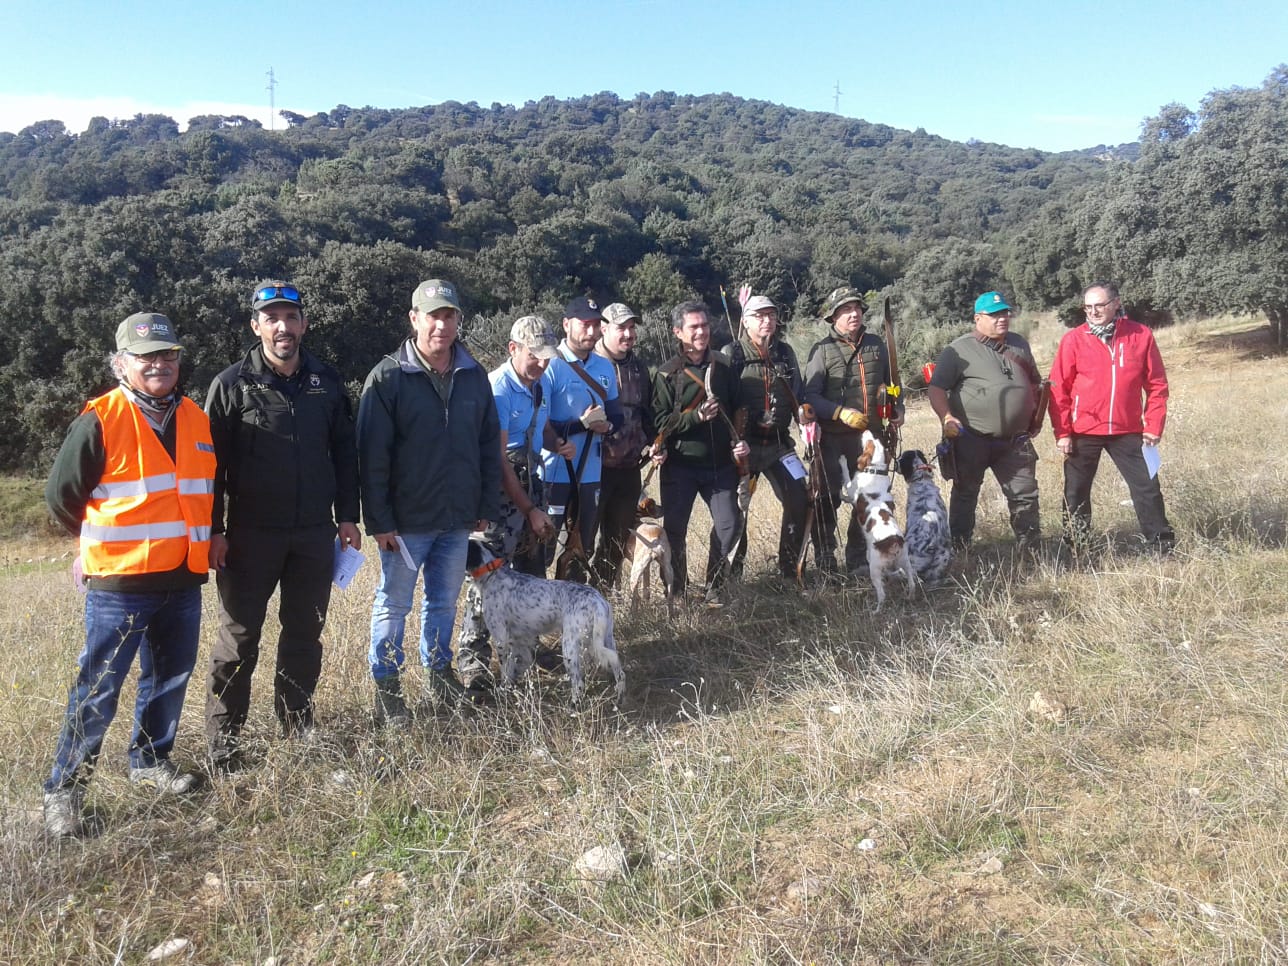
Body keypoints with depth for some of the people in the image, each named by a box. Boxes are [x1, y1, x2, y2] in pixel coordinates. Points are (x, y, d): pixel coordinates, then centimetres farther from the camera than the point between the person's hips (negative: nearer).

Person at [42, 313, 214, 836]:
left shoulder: (197, 420, 9)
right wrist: (103, 542, 10)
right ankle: (63, 789, 14)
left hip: (183, 581, 6)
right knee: (98, 690, 0)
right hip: (118, 582, -6)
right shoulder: (100, 422, -9)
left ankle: (150, 761, 35)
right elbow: (62, 494, -1)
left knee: (169, 677, 16)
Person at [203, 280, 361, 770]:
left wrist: (347, 516, 7)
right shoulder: (232, 385, -3)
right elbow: (211, 460, -4)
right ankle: (222, 750, 13)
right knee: (238, 641, 3)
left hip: (315, 533, 4)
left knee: (305, 636, 13)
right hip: (251, 533, -3)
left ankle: (297, 732, 27)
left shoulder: (326, 382, 7)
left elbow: (344, 451, 12)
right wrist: (213, 530, -8)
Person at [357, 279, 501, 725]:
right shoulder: (388, 377, -10)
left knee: (444, 601, 17)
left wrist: (488, 506, 6)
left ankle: (439, 668, 35)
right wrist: (379, 521, -14)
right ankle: (386, 685, 23)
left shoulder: (474, 376, 3)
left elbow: (489, 445, 8)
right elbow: (372, 455, -12)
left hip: (457, 520, 4)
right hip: (406, 521, -4)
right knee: (393, 604, 9)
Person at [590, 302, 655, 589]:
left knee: (619, 538, 15)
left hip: (629, 467, 6)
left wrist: (653, 442, 7)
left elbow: (648, 413, 20)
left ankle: (606, 592, 29)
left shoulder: (639, 368, 12)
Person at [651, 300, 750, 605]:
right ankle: (676, 593, 18)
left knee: (729, 524, -1)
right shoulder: (667, 373, -4)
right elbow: (659, 423, -10)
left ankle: (714, 590, 17)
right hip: (680, 464, -3)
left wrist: (741, 441, -2)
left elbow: (737, 409, 13)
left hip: (720, 463, 3)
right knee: (674, 529, 1)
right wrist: (696, 416, -20)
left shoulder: (722, 366, 6)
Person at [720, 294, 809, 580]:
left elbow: (798, 393, 18)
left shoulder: (785, 352, 9)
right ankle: (731, 571, 17)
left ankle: (789, 567, 12)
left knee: (800, 500, -3)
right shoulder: (732, 354, -6)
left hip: (779, 443, 4)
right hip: (744, 445, -4)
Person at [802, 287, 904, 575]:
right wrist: (841, 412, -23)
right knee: (828, 499, -2)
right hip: (832, 438, -5)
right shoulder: (822, 350, -4)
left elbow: (891, 383, 20)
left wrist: (898, 409, 4)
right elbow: (810, 395, -11)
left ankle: (859, 559, 25)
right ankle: (825, 563, 12)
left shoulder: (876, 344, 10)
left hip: (870, 435, 5)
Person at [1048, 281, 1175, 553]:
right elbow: (1058, 388, -3)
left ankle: (1164, 548, 17)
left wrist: (1153, 426, -1)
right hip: (1083, 432, -1)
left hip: (1128, 431, 1)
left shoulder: (1141, 336, -1)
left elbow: (1156, 385, 4)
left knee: (1147, 488, 5)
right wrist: (1062, 432, -7)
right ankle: (1076, 549, 21)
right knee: (1076, 492, 7)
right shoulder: (1074, 339, -5)